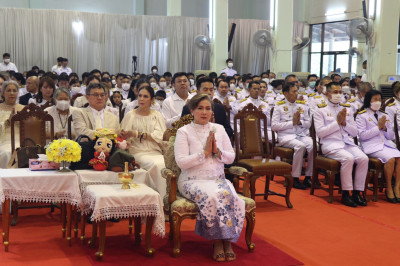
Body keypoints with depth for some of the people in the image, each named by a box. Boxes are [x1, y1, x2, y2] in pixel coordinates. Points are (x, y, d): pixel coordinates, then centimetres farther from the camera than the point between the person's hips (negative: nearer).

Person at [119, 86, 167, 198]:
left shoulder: (157, 115, 14)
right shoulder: (131, 115, 10)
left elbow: (160, 136, -1)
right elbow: (125, 138, 1)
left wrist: (137, 134, -10)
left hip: (155, 152, 2)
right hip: (138, 153, -2)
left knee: (165, 163, -29)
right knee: (155, 165, -31)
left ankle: (164, 198, -20)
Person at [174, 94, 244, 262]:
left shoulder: (218, 129, 14)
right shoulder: (184, 132, 0)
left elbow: (231, 158, 12)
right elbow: (181, 162, -11)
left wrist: (217, 152, -8)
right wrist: (205, 152, -14)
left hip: (218, 179, 4)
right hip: (192, 181, -4)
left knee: (230, 196, -30)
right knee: (212, 196, -35)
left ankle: (227, 240, -19)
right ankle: (217, 241, -18)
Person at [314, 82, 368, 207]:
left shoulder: (347, 109, 19)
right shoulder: (320, 110, 4)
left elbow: (354, 133, 16)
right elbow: (319, 132, -8)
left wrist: (344, 123, -3)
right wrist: (337, 122, -10)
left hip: (348, 142, 5)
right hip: (331, 144, -5)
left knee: (364, 158, -22)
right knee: (348, 158, -32)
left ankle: (357, 193, -12)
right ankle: (345, 194, -21)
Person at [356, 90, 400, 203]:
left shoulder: (383, 115, 23)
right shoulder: (362, 116, 4)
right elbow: (362, 135, -9)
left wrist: (385, 128, 0)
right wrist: (378, 127, -10)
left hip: (386, 144, 6)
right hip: (371, 146, -6)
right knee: (390, 158, -30)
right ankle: (388, 188, -15)